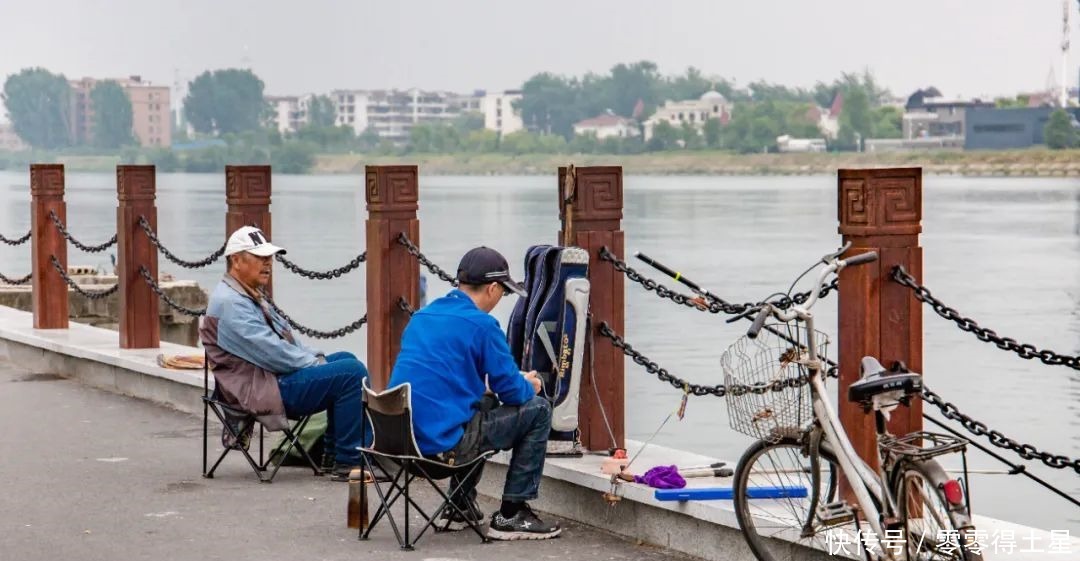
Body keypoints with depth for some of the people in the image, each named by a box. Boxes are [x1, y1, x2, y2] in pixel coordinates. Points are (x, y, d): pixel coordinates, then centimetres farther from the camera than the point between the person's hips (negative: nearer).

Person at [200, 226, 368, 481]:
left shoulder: (250, 296, 20)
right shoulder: (229, 303, -16)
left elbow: (284, 335, 24)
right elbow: (270, 352, -21)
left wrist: (317, 357, 9)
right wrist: (315, 364, -13)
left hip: (275, 376, 12)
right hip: (264, 391, -12)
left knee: (346, 360, 22)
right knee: (352, 373, -19)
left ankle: (333, 452, 19)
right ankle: (347, 464, -18)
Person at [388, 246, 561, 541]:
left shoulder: (421, 317, 15)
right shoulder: (481, 324, -10)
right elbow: (511, 391, -7)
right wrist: (529, 386, 18)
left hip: (402, 437, 9)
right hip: (445, 442, -9)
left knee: (486, 405, 35)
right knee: (538, 409, 7)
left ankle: (461, 506, 32)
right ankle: (510, 515, 8)